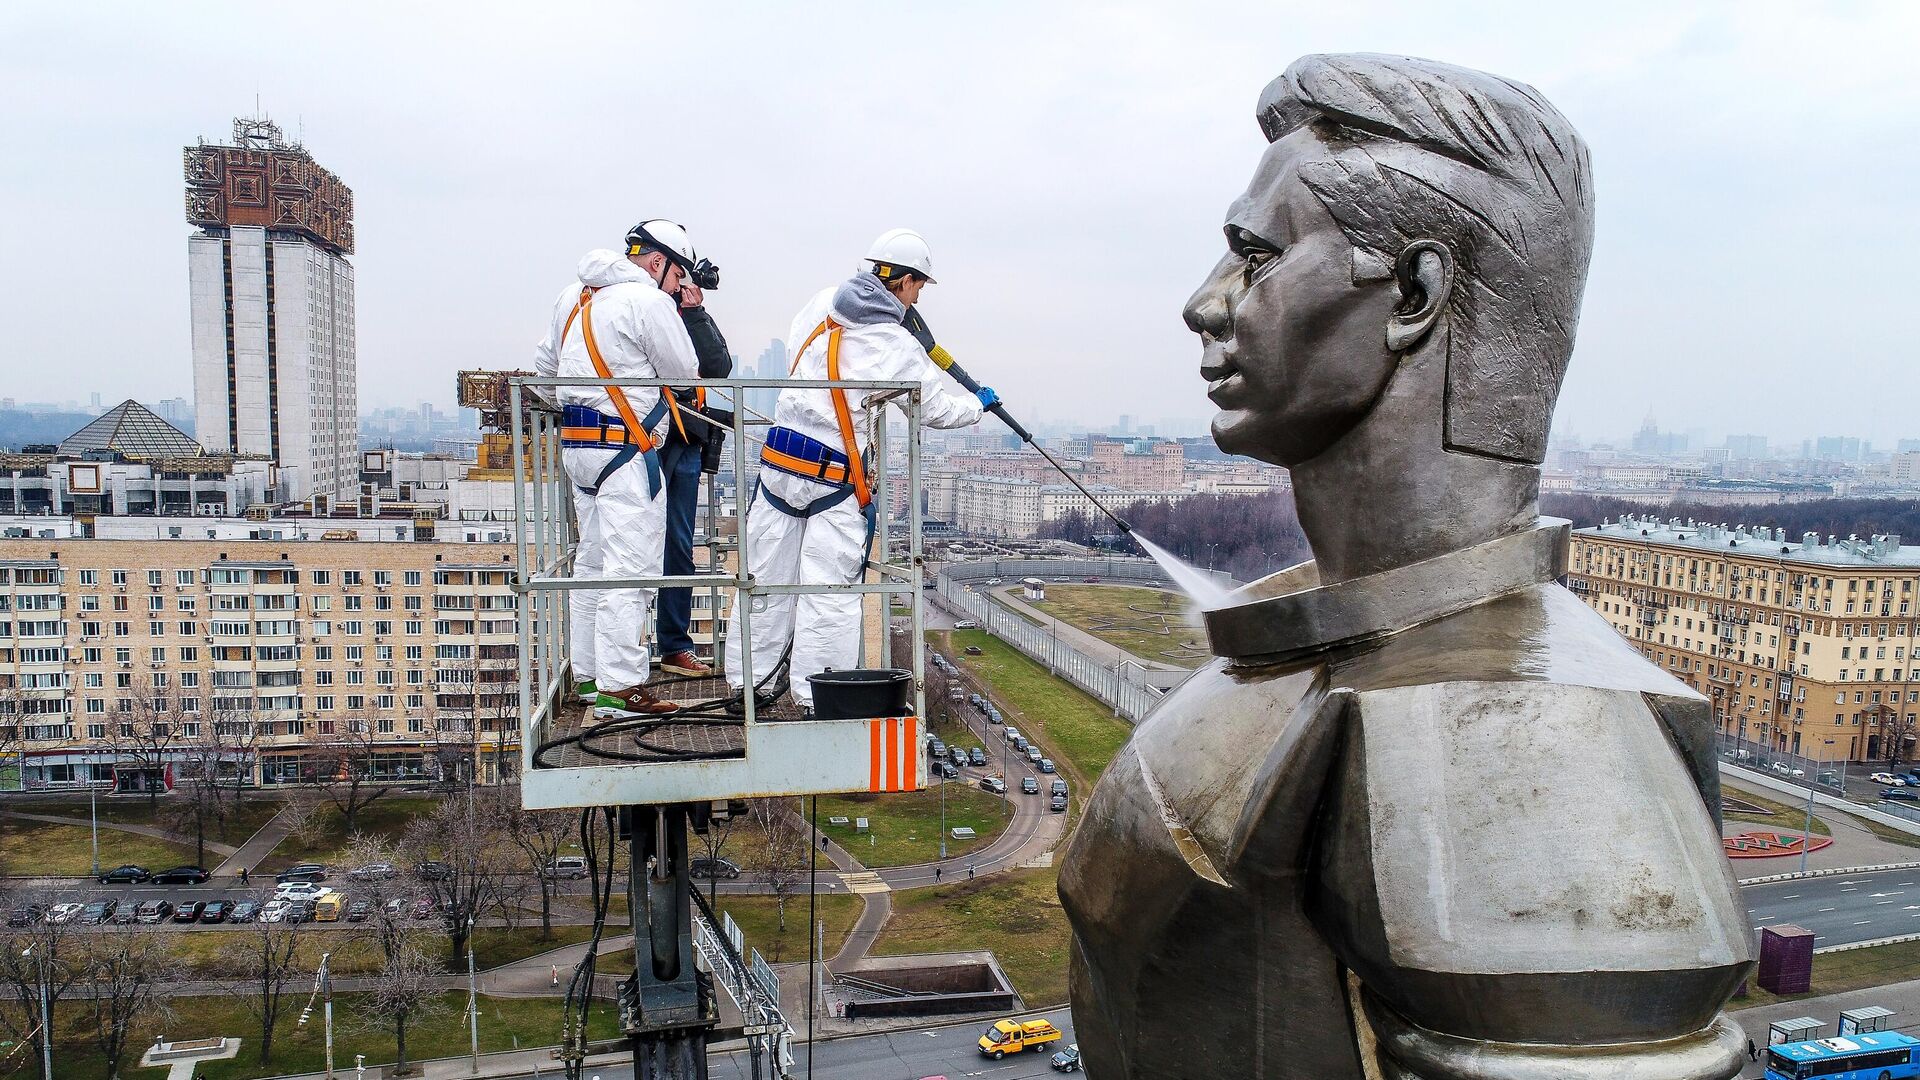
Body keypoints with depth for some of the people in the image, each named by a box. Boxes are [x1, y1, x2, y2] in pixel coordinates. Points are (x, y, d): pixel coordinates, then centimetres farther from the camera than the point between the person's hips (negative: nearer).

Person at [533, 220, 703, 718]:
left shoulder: (573, 296, 15)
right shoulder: (648, 301, -12)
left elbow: (544, 362, 21)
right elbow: (685, 373, -6)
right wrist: (685, 313, 6)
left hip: (576, 445, 9)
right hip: (626, 449, -9)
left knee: (592, 563, 17)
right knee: (630, 569, -8)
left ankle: (587, 676, 25)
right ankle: (619, 689, -8)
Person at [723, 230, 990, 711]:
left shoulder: (819, 306, 5)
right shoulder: (899, 347, -9)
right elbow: (939, 407, 0)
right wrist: (979, 403, 21)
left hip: (779, 461, 6)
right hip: (838, 480, -6)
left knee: (767, 576, 13)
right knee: (830, 590, 0)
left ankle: (750, 680, 24)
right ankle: (816, 698, 3)